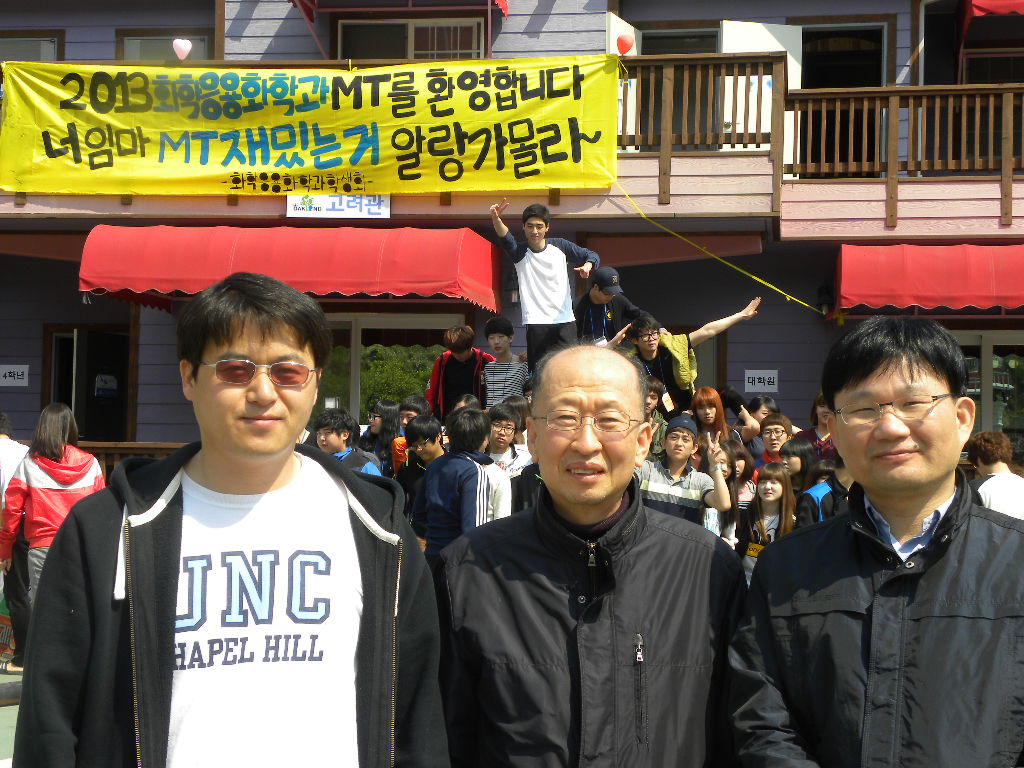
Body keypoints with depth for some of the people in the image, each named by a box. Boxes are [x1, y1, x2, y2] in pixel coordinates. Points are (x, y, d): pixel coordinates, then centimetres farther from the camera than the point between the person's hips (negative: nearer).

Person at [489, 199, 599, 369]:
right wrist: (496, 219, -41)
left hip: (565, 321, 1)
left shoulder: (561, 246, 7)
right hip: (535, 323, -1)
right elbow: (505, 239, -20)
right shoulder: (519, 252, 1)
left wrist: (587, 266, -13)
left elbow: (592, 256, 13)